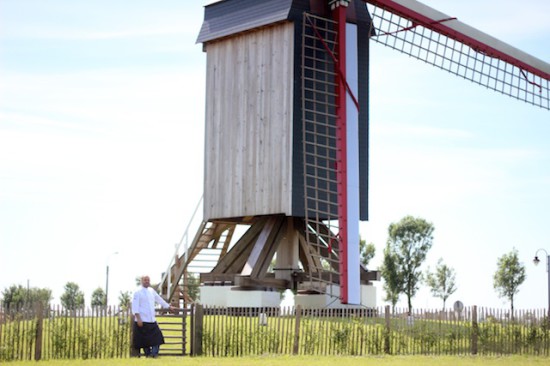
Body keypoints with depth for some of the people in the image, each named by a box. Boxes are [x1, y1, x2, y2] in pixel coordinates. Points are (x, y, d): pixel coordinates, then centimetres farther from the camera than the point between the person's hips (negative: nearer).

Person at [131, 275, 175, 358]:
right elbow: (135, 306, -13)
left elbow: (160, 300, 26)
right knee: (145, 339, -1)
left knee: (157, 337, 1)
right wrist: (138, 318, -19)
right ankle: (148, 355, 10)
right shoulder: (138, 292, -7)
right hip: (142, 320, -6)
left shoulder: (151, 291, 14)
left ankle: (154, 354, 7)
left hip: (152, 320, 6)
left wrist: (169, 307, 32)